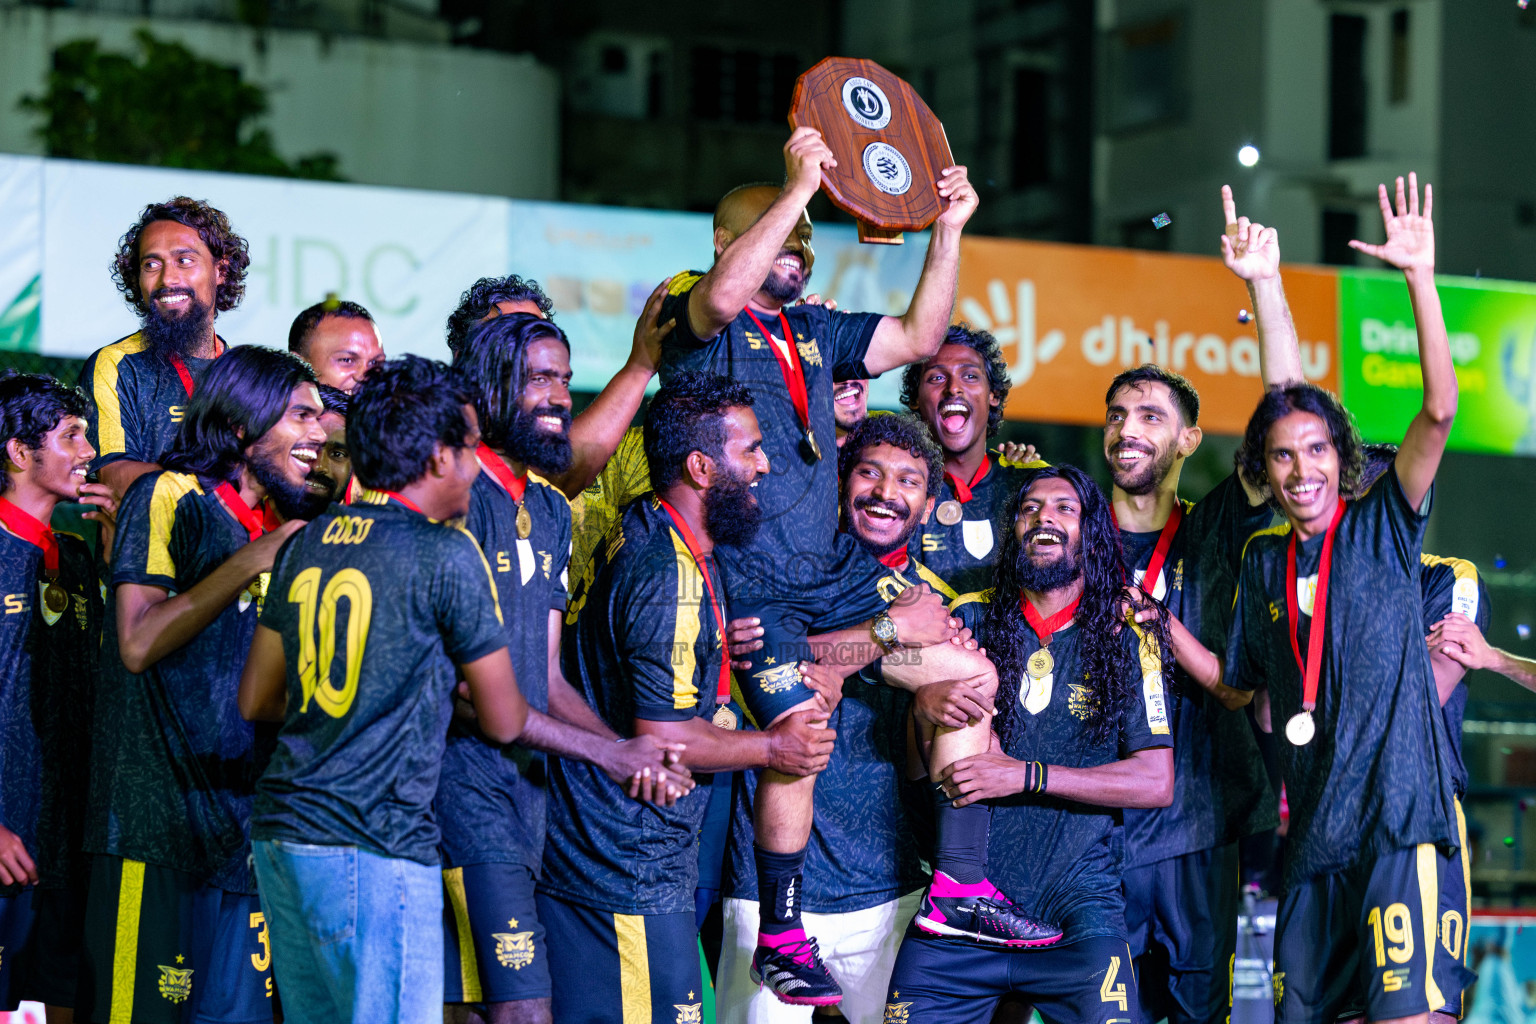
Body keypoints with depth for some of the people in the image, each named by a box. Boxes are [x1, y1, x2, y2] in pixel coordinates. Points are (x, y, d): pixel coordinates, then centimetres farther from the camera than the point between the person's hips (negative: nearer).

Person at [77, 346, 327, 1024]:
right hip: (161, 810, -7)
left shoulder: (290, 525, 17)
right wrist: (252, 561, -16)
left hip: (250, 813, 7)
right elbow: (138, 644, -16)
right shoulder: (168, 498, -4)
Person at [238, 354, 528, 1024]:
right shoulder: (446, 555, -9)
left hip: (281, 833, 8)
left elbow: (256, 700, 18)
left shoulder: (307, 544, 11)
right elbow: (503, 722, 1)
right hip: (374, 847, -8)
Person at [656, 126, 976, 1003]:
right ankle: (782, 936, 2)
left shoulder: (812, 330, 17)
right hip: (750, 576, -7)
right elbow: (727, 292, -28)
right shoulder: (695, 321, -5)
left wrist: (948, 231, 8)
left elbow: (917, 338, 18)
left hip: (830, 568, 7)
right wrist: (800, 185, -28)